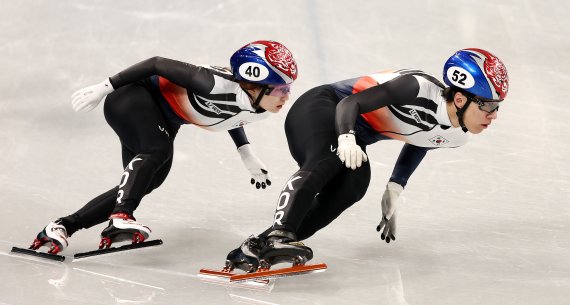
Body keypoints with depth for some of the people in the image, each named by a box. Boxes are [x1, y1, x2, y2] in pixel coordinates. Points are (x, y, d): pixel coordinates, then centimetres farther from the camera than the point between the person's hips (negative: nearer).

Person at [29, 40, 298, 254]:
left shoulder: (257, 110, -9)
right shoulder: (217, 85, -34)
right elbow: (158, 64, -26)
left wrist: (247, 155, 6)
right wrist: (104, 88, -22)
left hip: (163, 122, 9)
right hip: (131, 98, -9)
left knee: (143, 184, 0)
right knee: (158, 151, -33)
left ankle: (62, 226, 3)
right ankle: (120, 218, -43)